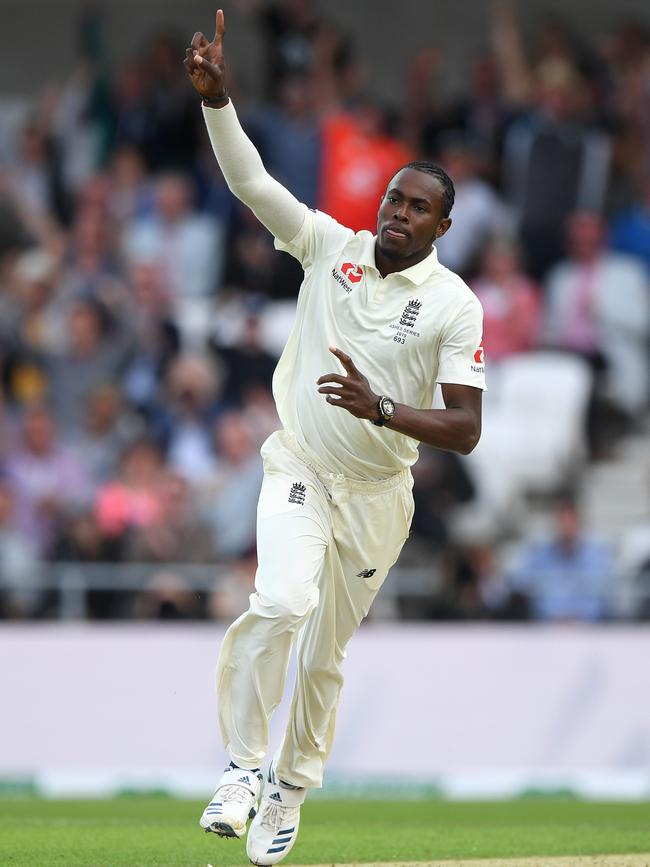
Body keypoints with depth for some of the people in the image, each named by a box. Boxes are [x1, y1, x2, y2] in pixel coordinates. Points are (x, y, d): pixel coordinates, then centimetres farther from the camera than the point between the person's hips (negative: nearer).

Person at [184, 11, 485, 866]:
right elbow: (248, 179, -10)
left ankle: (290, 793, 30)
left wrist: (380, 409, -30)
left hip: (378, 497, 0)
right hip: (299, 473, 0)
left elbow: (466, 430, -16)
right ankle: (241, 767, -17)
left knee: (326, 655, 10)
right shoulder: (330, 247, -3)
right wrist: (216, 96, -24)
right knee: (283, 602, -27)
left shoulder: (454, 305, -10)